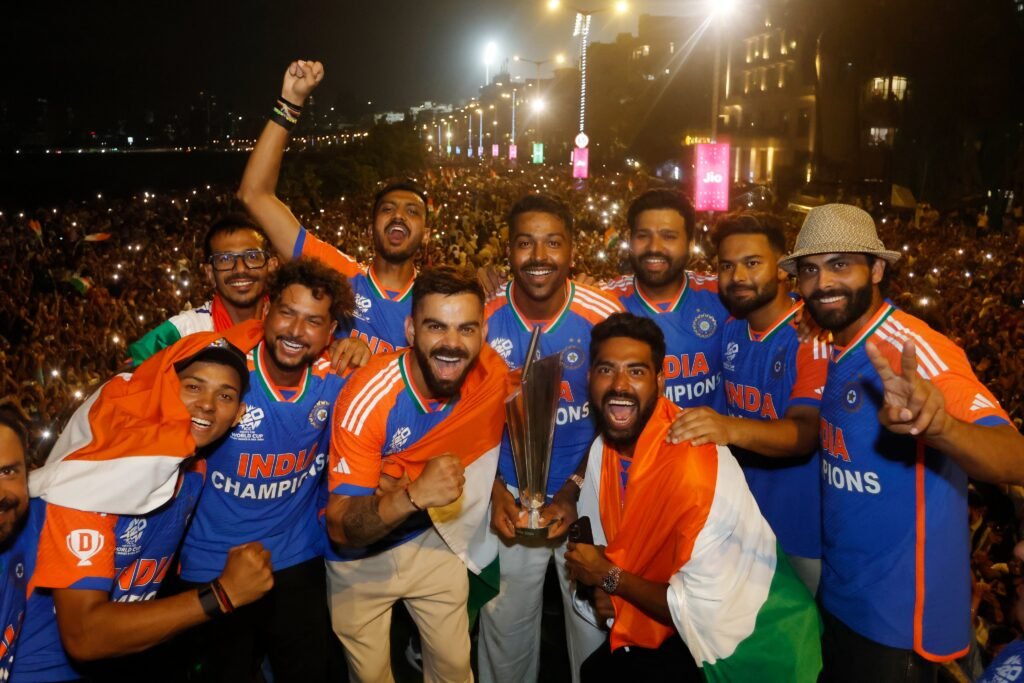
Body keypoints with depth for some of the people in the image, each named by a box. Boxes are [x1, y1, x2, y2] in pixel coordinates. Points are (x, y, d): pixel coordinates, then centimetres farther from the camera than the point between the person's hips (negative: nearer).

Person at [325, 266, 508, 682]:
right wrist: (414, 494, -46)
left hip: (434, 539, 3)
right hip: (361, 557, -2)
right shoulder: (368, 397, -31)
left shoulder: (492, 374, -19)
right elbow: (340, 528, -31)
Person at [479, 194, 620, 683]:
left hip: (587, 495, -1)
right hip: (510, 497, 1)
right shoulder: (484, 317, -11)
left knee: (594, 622, 16)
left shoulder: (604, 316, -15)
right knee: (506, 625, 19)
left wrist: (573, 492, -13)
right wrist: (494, 489, -9)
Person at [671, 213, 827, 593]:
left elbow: (805, 432, -30)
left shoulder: (815, 335, -20)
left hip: (802, 524, -6)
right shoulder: (730, 329, 0)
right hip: (742, 516, 6)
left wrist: (732, 428, -46)